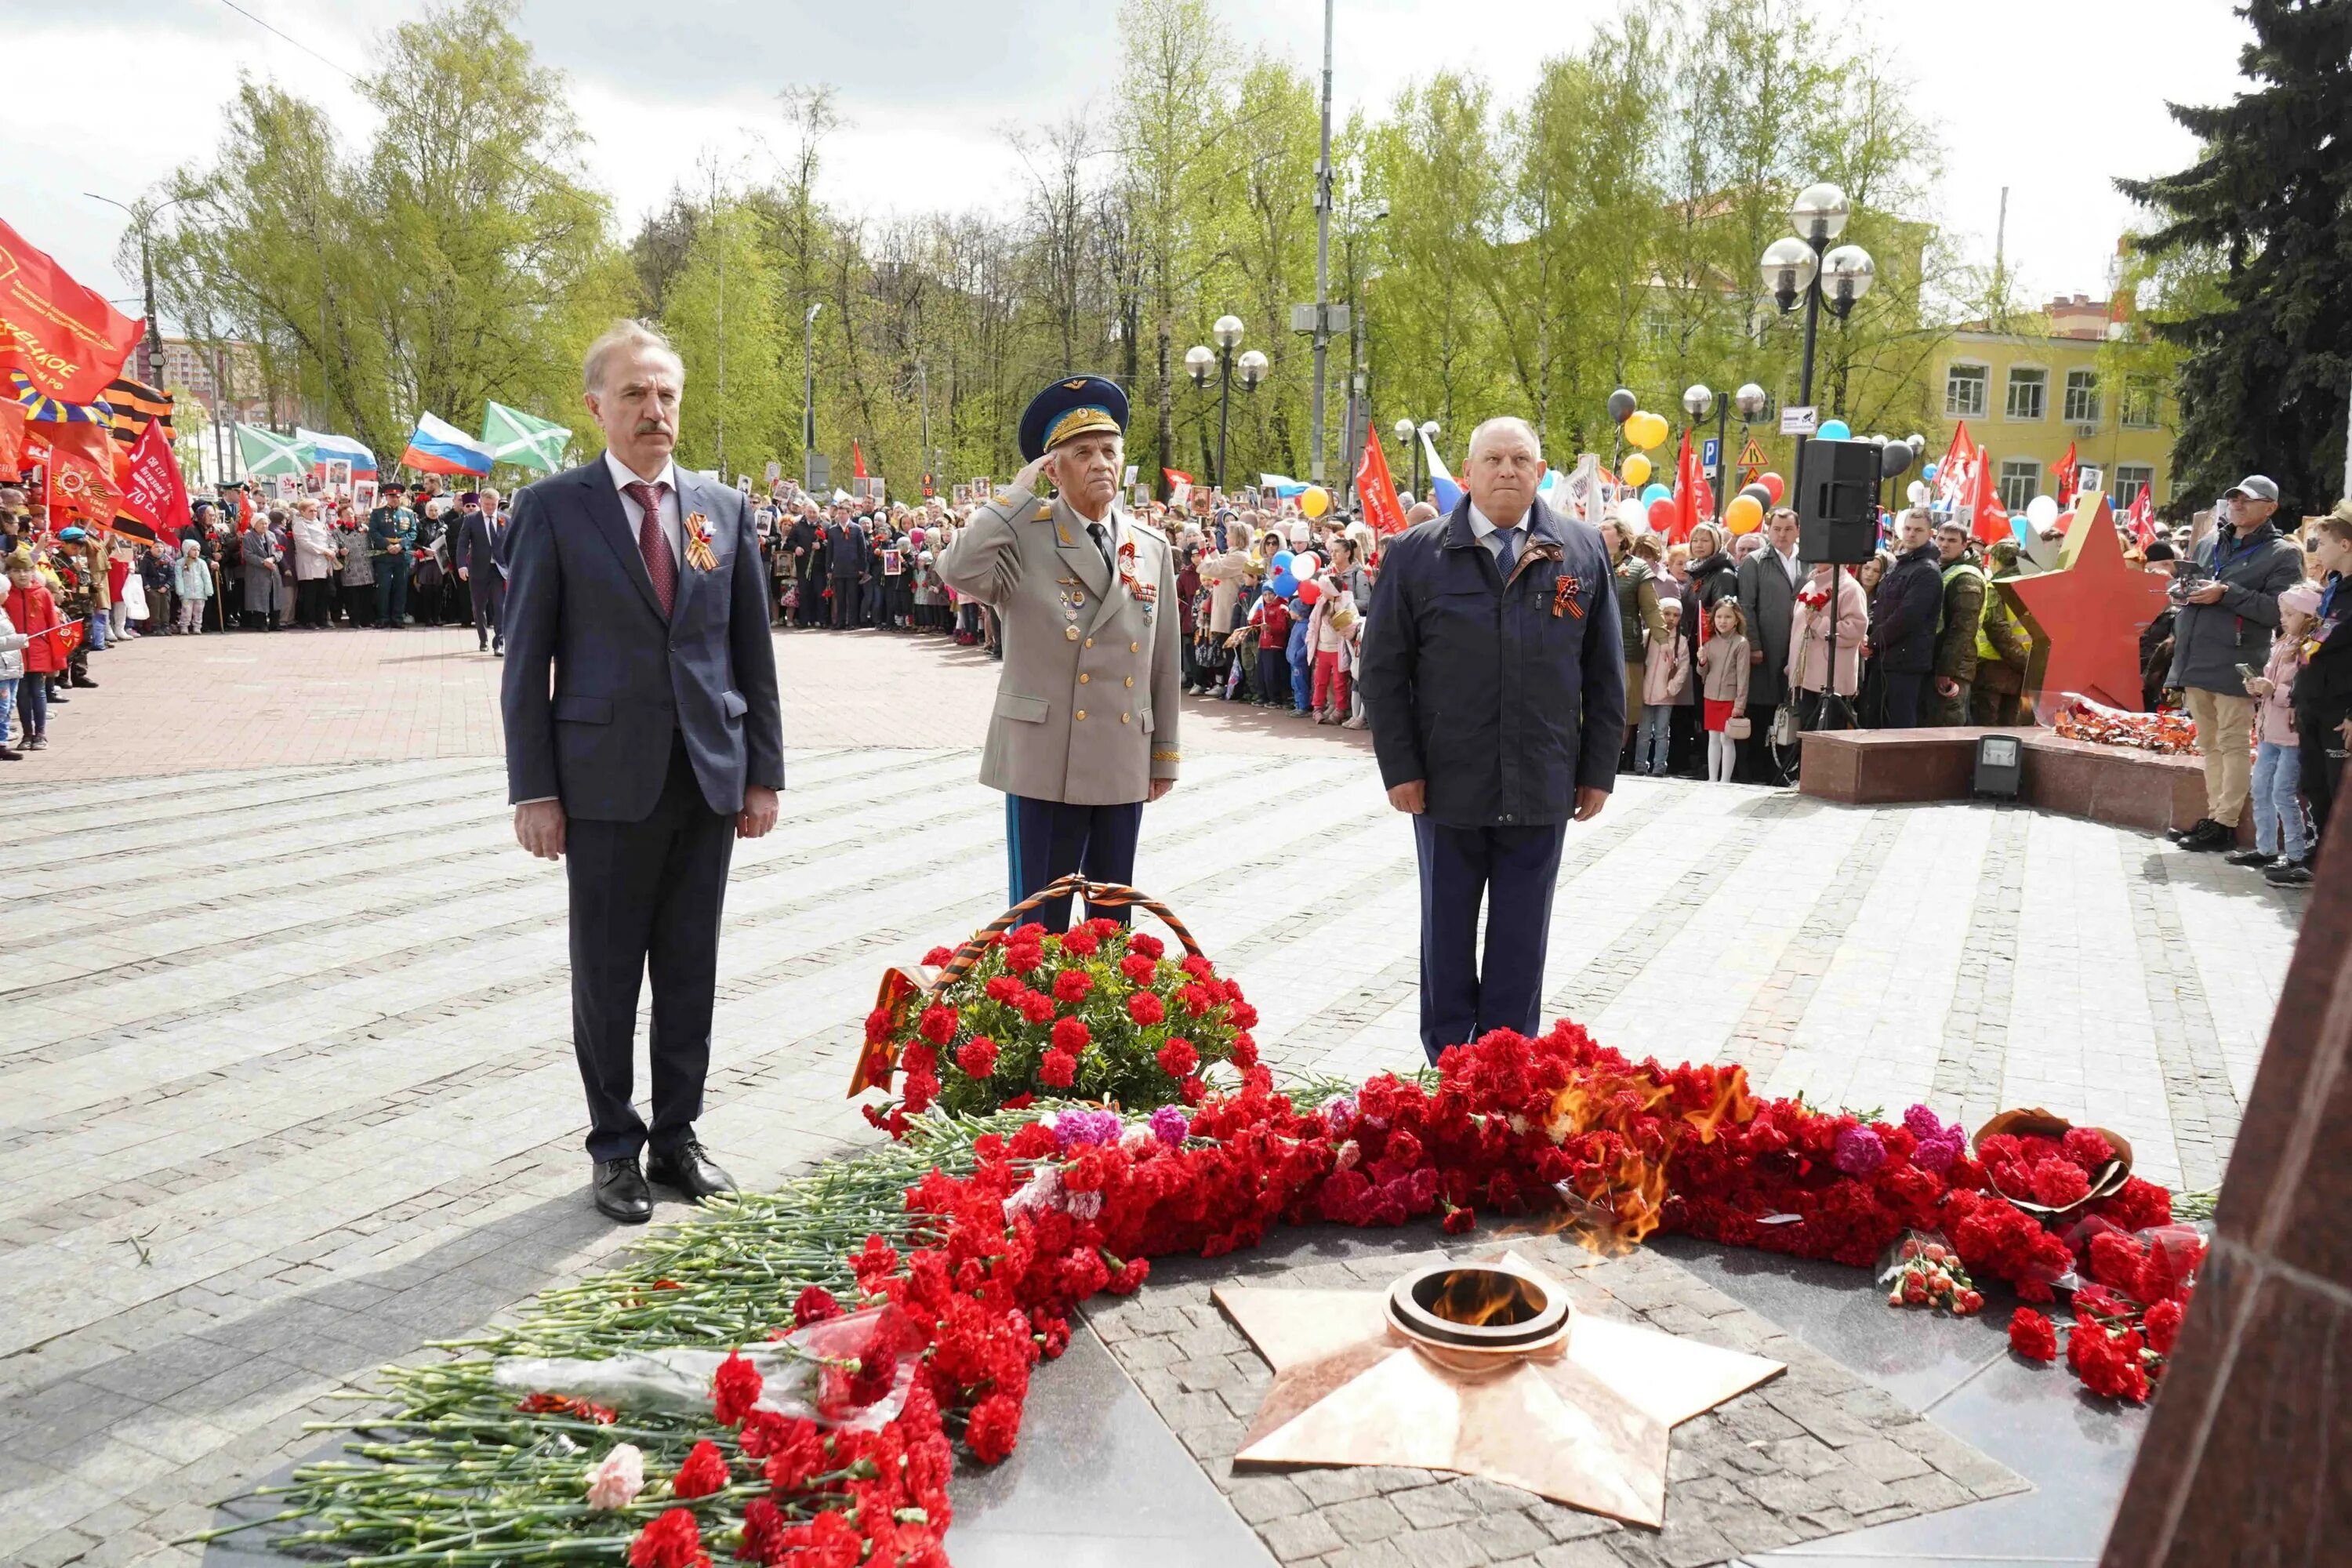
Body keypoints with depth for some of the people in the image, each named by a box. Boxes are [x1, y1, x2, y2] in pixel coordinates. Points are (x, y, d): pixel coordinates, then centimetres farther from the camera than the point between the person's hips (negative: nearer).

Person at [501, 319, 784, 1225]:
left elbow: (753, 649, 9)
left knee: (691, 971, 11)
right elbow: (526, 660, -3)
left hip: (709, 777, 3)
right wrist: (534, 791, -7)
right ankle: (615, 1149, 22)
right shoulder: (553, 508, -2)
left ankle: (677, 1136, 25)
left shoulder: (724, 508, 8)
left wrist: (763, 773, 5)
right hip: (608, 781, -3)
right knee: (607, 976, 8)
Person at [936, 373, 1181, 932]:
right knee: (1038, 924, 3)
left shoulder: (1153, 547, 8)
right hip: (1043, 761, -4)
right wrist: (1017, 493, -15)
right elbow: (960, 571, -26)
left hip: (1124, 765, 4)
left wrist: (1165, 754, 12)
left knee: (1113, 922, 14)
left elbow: (1165, 660, 12)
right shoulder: (1023, 536, -5)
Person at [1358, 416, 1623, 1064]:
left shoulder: (1584, 552, 4)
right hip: (1447, 784, -1)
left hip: (1543, 788, 1)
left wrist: (1599, 769, 3)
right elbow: (1384, 669, 0)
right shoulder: (1416, 553, 0)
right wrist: (1401, 767, -6)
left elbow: (1606, 673, 7)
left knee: (1522, 941, 10)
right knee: (1446, 932, 11)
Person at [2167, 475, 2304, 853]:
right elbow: (2188, 582, 28)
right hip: (2195, 661, 6)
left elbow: (2278, 610, -13)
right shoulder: (2210, 543, 17)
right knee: (2208, 743, 12)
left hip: (2235, 663, -6)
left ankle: (2226, 822, 1)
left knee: (2232, 743, -3)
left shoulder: (2282, 554, -2)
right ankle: (2214, 815, 19)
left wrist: (2227, 594, -20)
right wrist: (2182, 589, 5)